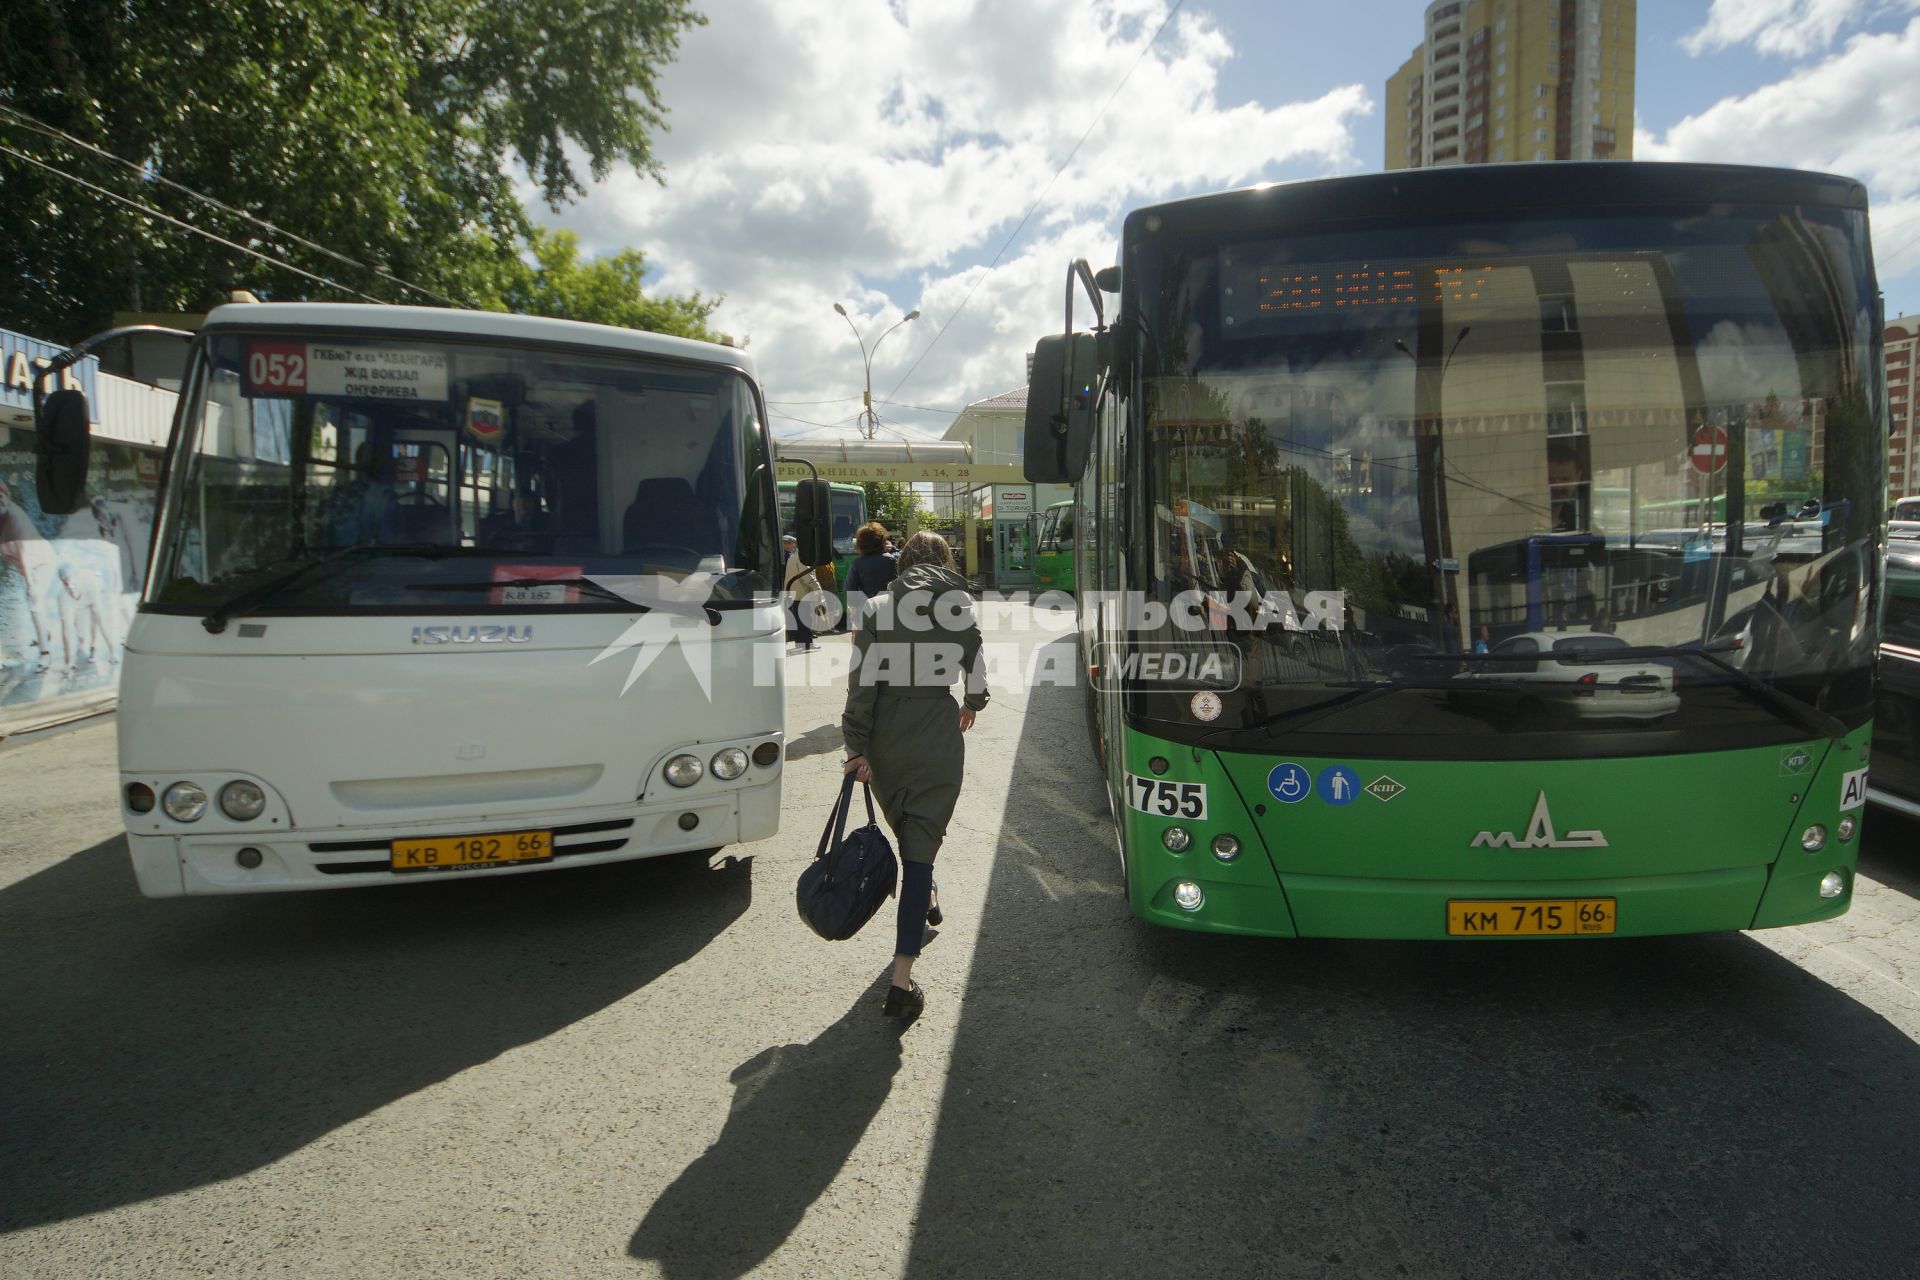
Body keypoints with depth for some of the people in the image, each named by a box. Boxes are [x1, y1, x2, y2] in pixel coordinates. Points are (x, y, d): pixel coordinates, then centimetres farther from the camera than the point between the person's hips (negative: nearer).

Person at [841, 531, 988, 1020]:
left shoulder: (877, 609, -3)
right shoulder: (961, 609, 0)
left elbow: (861, 682, -9)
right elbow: (977, 674, 10)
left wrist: (857, 746, -6)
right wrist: (971, 706, 32)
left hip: (885, 740, 1)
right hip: (937, 737, -1)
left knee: (905, 828, 25)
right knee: (921, 844, -2)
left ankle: (924, 899, 52)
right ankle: (902, 979, -8)